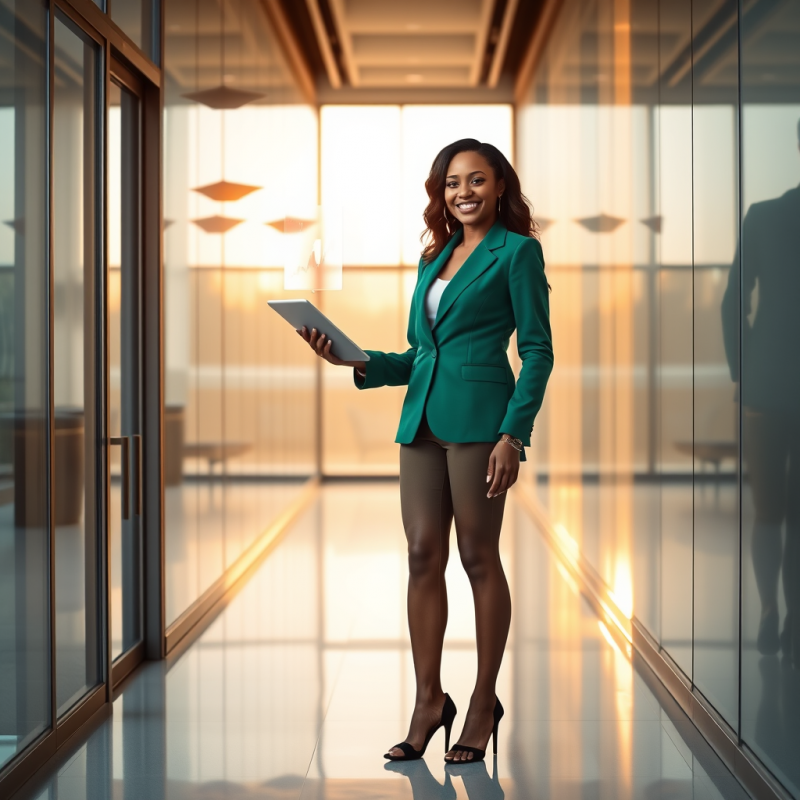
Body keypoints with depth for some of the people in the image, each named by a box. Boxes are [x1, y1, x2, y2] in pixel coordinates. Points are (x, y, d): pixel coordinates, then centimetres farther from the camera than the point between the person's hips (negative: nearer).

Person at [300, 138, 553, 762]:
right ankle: (429, 700, 12)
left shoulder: (517, 251, 0)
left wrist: (514, 434, -14)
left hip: (478, 416, -6)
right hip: (423, 417, 6)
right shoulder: (435, 258, 19)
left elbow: (537, 349, -5)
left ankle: (484, 702, 12)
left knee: (478, 558, 0)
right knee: (423, 556, 4)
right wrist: (355, 361, 4)